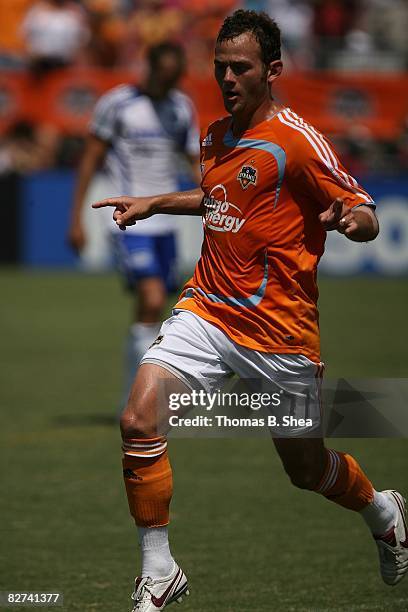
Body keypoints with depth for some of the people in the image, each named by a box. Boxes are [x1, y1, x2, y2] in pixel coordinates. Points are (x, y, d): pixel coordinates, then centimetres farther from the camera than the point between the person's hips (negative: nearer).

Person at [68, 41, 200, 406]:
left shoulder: (183, 108, 9)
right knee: (152, 302, -21)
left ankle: (133, 403, 20)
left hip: (165, 223, 6)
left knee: (148, 317, 9)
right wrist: (77, 219, -5)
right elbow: (91, 159, -2)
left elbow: (196, 164, 15)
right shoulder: (117, 103, -7)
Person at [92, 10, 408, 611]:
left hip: (279, 329, -5)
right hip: (208, 309, 5)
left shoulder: (297, 139, -12)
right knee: (139, 421, -17)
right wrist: (153, 203, 24)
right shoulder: (216, 136, 9)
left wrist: (351, 218, -35)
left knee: (306, 467, 9)